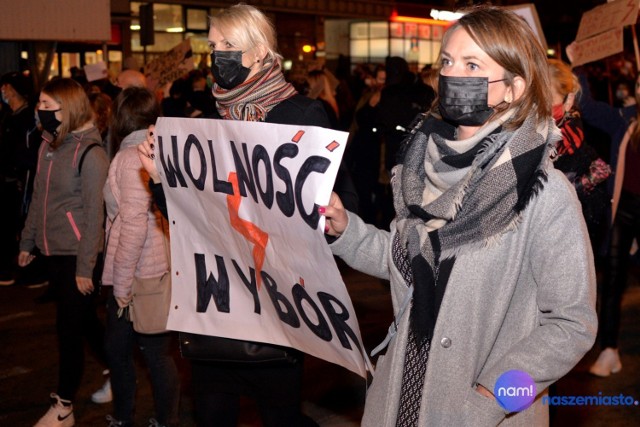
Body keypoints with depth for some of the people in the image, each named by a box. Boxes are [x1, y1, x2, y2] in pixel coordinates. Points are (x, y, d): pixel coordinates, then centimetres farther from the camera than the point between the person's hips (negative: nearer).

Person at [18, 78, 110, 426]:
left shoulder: (89, 152, -15)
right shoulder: (48, 144, 6)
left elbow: (94, 213, -15)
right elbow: (39, 199, 14)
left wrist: (85, 267, -15)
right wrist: (27, 242, 16)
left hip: (77, 255, -7)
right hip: (52, 252, 7)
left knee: (69, 328, 2)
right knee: (83, 321, 17)